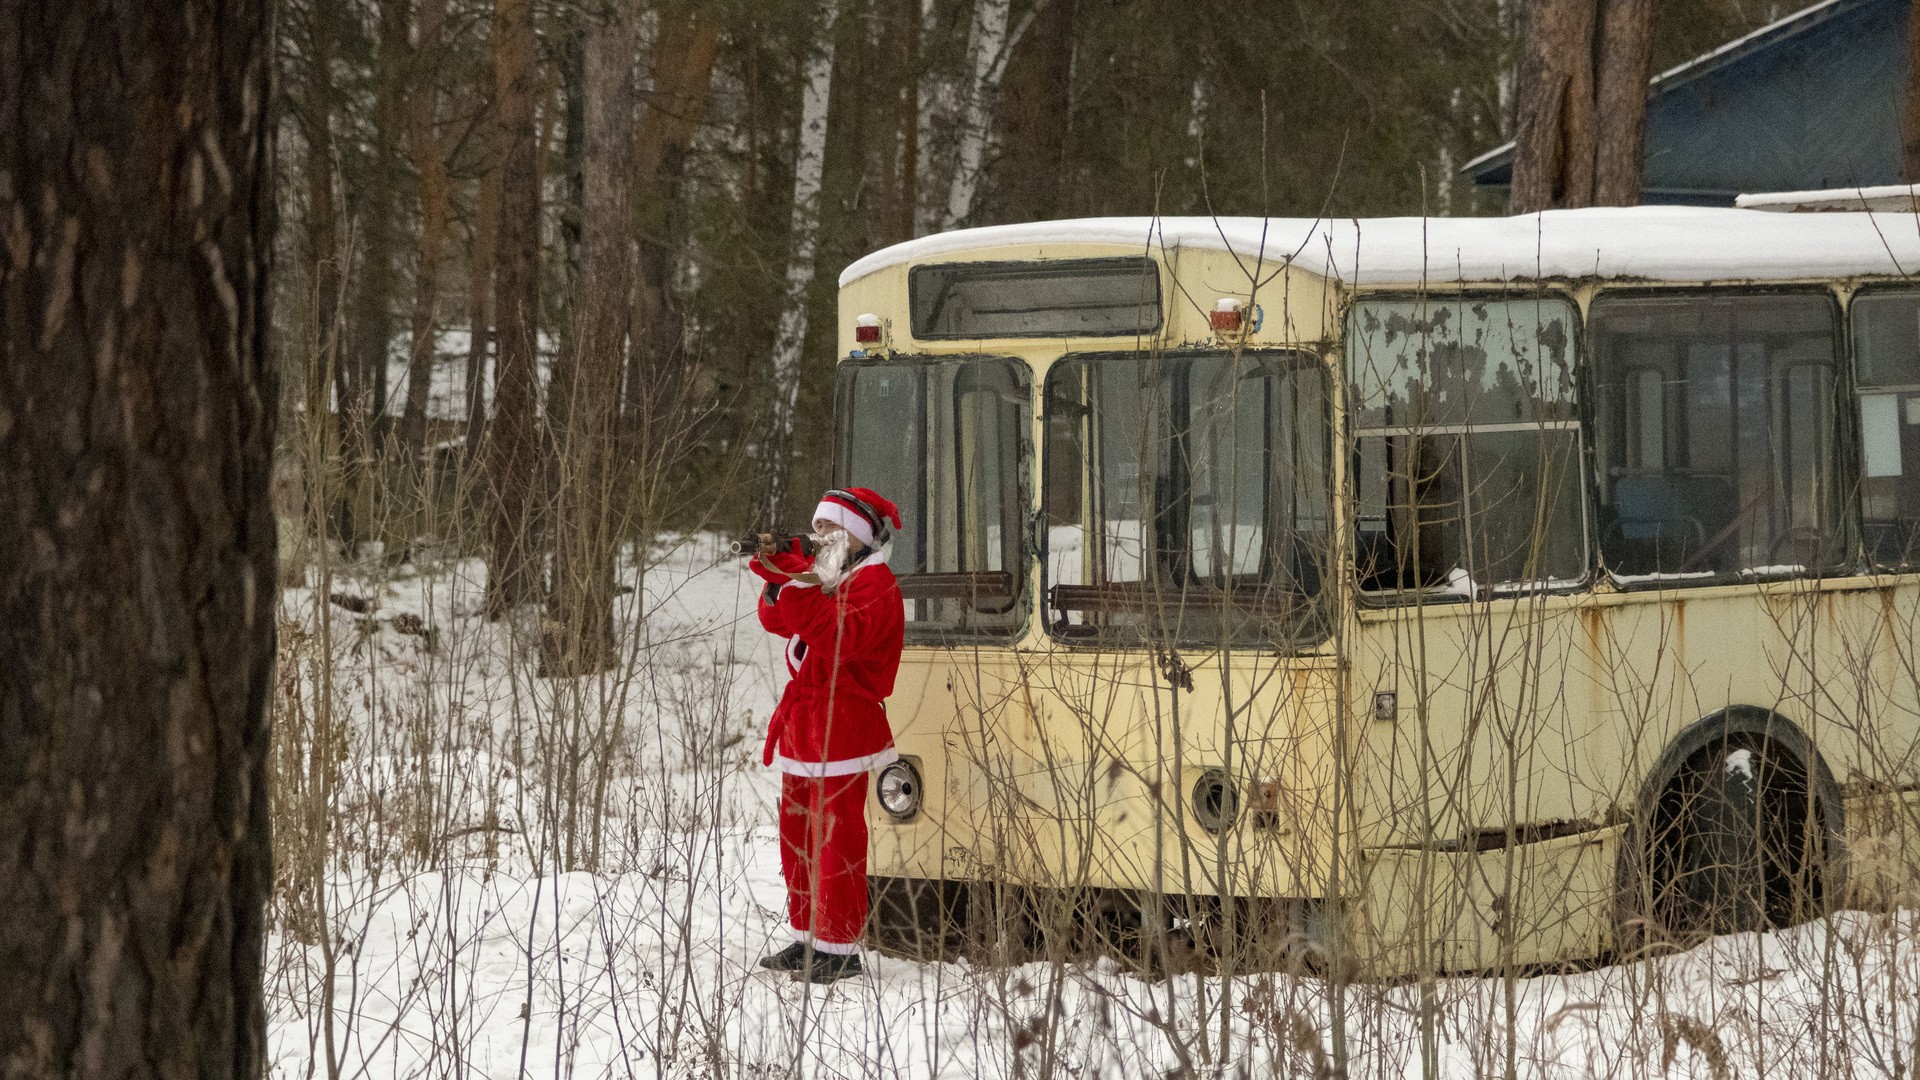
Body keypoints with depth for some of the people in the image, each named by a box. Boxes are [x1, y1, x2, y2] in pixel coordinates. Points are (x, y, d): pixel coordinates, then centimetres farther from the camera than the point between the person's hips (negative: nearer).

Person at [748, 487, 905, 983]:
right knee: (797, 833, 14)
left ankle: (839, 947, -5)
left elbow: (841, 636, -25)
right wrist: (779, 576, -7)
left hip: (840, 727, -10)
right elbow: (777, 621, 11)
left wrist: (797, 584, -30)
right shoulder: (823, 573, 20)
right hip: (802, 725, 10)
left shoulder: (873, 582, -9)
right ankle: (808, 937, 22)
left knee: (835, 837, -8)